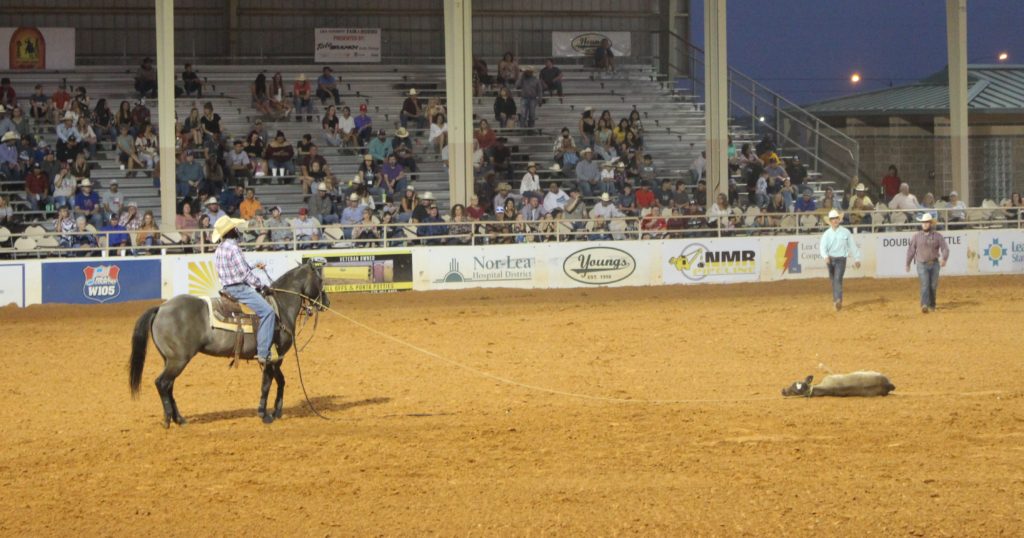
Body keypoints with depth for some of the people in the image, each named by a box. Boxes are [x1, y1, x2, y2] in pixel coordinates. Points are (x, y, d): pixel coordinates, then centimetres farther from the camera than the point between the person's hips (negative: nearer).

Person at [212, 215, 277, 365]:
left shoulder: (219, 249, 13)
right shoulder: (233, 248, -17)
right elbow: (245, 273, -17)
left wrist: (254, 266, 22)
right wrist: (260, 284, -4)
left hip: (227, 288, 11)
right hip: (239, 288, -11)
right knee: (267, 312, -18)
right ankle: (263, 353, -25)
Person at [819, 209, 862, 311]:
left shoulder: (846, 232, -1)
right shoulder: (827, 234, 0)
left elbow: (852, 245, 5)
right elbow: (823, 247, -10)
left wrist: (857, 258, 8)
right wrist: (825, 256, -29)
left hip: (841, 259, -3)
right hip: (830, 259, 3)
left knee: (838, 279, -17)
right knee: (833, 280, 15)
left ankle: (839, 301, -26)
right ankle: (835, 299, 31)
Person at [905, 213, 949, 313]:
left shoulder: (938, 236, 0)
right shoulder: (916, 236, 2)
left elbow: (945, 248, -5)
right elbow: (911, 250, 9)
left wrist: (944, 259, -24)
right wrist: (908, 264, 14)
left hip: (934, 264, 1)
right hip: (922, 265, -1)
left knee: (933, 286, 7)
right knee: (925, 284, -16)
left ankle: (932, 305, 26)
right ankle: (924, 306, -27)